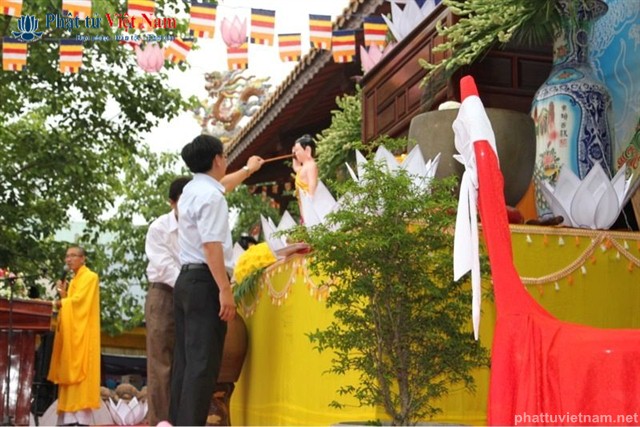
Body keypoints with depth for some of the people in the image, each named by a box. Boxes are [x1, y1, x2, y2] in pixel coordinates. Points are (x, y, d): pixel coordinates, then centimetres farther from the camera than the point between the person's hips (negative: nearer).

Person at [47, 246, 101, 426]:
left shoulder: (90, 277, -2)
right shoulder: (73, 280, 24)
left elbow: (79, 300, -13)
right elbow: (70, 303, 19)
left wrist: (59, 302, -5)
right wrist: (63, 294, 6)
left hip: (82, 330, -9)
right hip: (70, 330, 9)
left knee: (79, 369, -14)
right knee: (70, 370, 2)